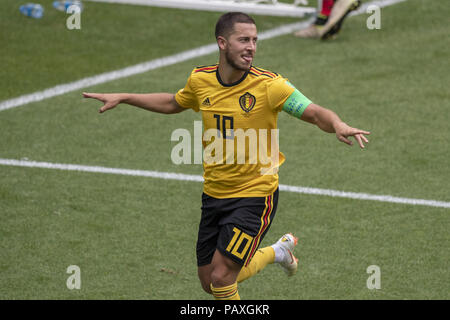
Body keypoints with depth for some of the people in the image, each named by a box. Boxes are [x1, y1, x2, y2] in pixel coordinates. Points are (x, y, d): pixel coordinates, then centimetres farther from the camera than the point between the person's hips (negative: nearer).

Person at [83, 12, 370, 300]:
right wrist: (122, 98, 19)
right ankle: (277, 252, 36)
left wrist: (338, 125, -40)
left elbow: (317, 114, -18)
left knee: (221, 278, -15)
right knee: (210, 283, 13)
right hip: (214, 194, 6)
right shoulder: (201, 80, -2)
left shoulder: (269, 85, -16)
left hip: (255, 195, -6)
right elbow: (173, 104, 19)